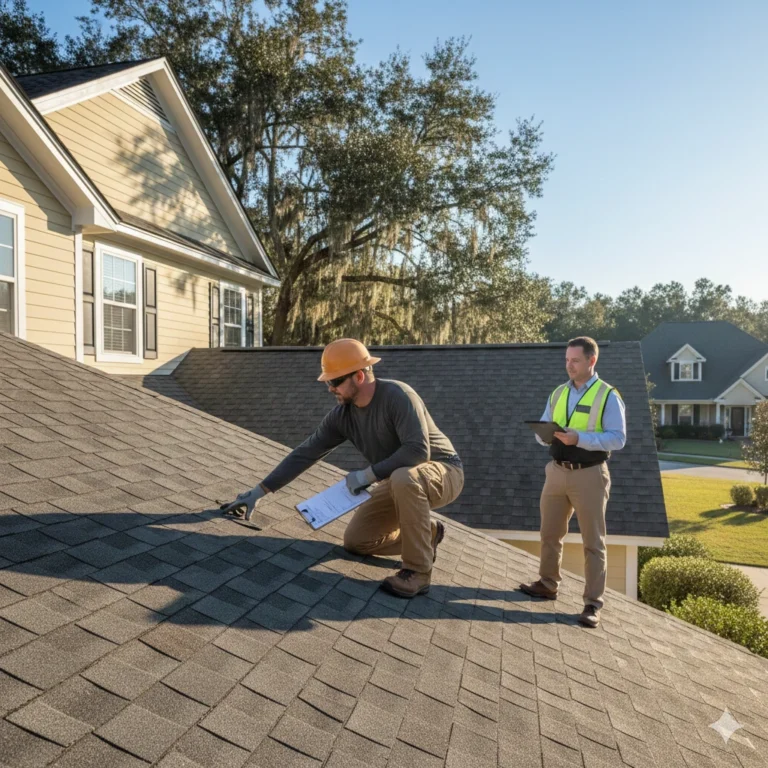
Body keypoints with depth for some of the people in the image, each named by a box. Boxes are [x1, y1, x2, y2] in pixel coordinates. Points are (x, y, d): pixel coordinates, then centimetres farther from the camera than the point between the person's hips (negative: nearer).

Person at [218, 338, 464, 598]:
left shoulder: (397, 395, -29)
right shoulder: (342, 415, -7)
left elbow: (418, 451, -37)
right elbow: (304, 454, -4)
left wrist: (368, 474, -29)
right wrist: (258, 492, -5)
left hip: (442, 472, -7)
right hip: (400, 482, 7)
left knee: (403, 478, -41)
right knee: (355, 540, 0)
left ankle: (417, 570, -24)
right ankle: (426, 534, 17)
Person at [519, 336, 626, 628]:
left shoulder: (608, 396, -6)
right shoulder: (558, 393, 10)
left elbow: (618, 438, -14)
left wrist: (579, 438, -26)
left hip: (589, 476, -5)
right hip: (557, 472, 6)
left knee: (593, 541, 3)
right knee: (550, 533, 15)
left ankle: (593, 604, 10)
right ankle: (547, 584, 32)